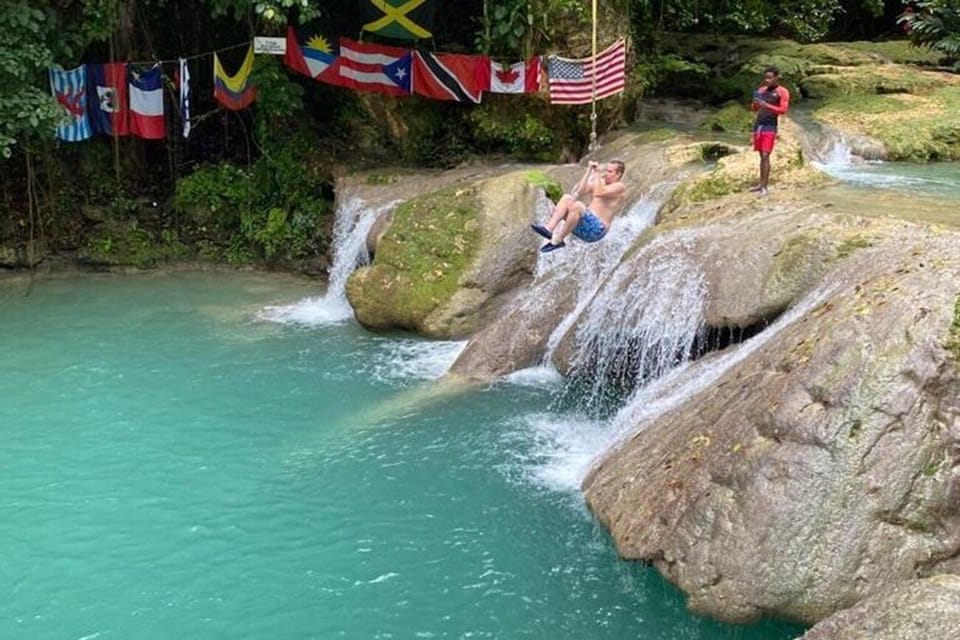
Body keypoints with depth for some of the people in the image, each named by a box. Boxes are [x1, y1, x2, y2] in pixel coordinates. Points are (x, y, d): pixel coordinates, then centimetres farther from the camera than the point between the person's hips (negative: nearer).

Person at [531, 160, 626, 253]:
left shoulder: (619, 187, -2)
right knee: (567, 197, -8)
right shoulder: (600, 182, 21)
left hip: (597, 230, -8)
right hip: (583, 226, 8)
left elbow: (598, 193, -22)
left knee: (577, 205, -32)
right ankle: (549, 228, -25)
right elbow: (579, 191, 4)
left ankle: (557, 240, -27)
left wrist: (597, 173, -13)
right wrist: (589, 171, 5)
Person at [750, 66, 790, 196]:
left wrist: (766, 105, -22)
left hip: (770, 127, -6)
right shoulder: (762, 89, 15)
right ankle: (760, 184, 11)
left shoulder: (782, 92, -3)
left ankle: (764, 187, -14)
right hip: (758, 125, 6)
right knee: (761, 156, 8)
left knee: (765, 156, -12)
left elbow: (783, 109, -12)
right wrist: (755, 103, -6)